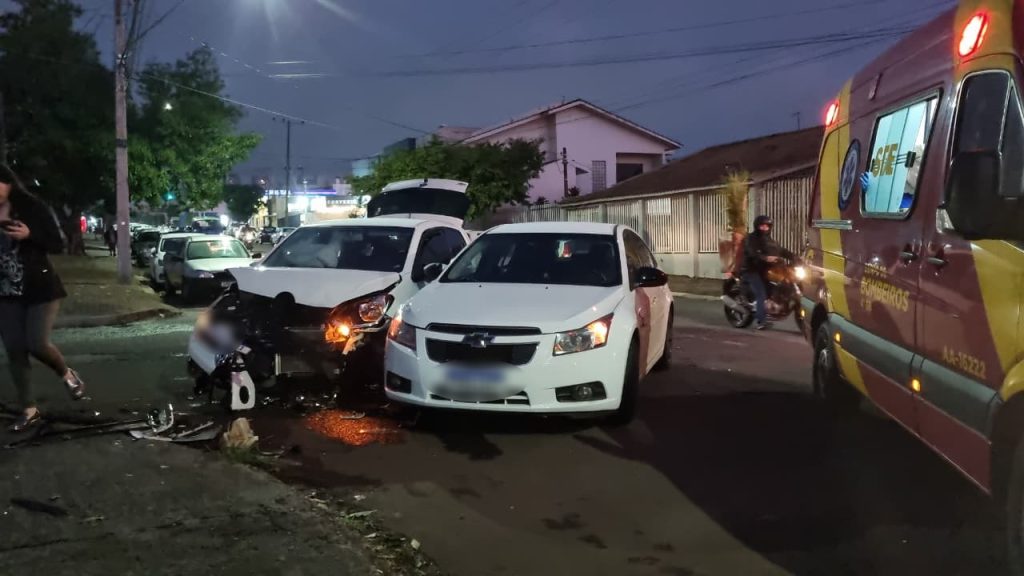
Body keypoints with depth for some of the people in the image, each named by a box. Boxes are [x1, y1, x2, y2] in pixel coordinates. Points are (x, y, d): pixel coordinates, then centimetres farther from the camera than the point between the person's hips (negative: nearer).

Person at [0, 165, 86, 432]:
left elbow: (58, 245, -7)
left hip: (40, 288, -4)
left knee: (37, 343, -14)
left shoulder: (32, 208, -7)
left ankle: (68, 374, 18)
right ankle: (29, 410, 13)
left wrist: (29, 235, -23)